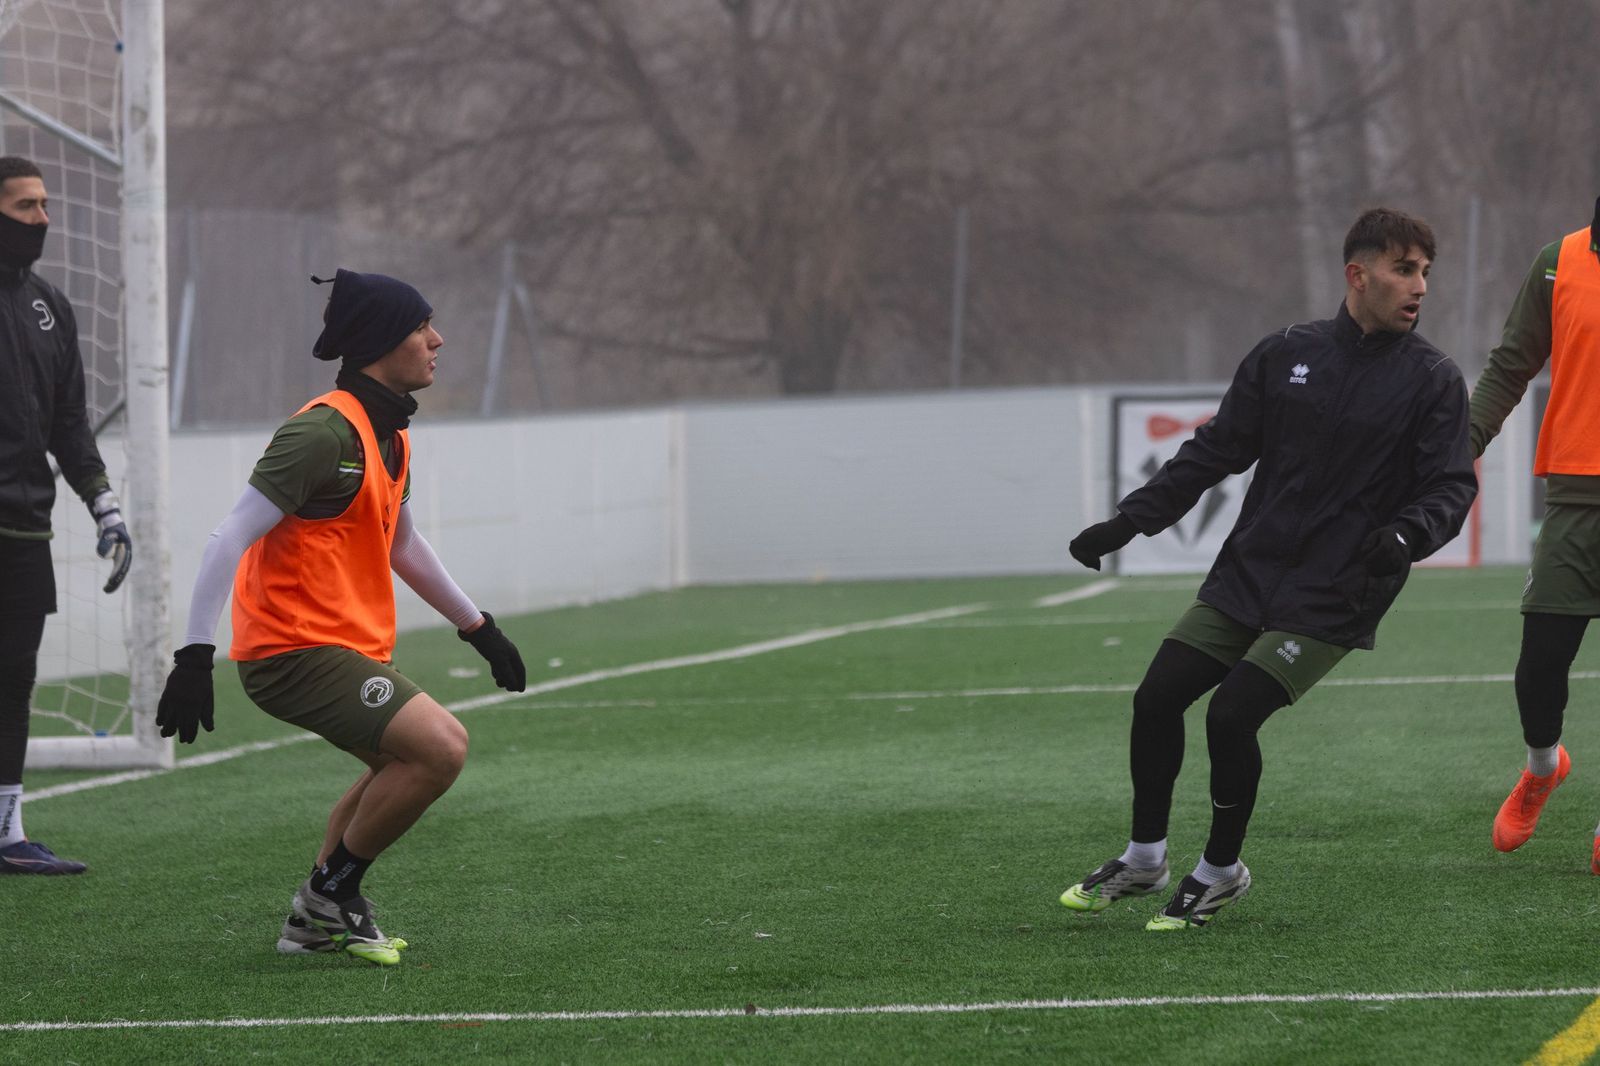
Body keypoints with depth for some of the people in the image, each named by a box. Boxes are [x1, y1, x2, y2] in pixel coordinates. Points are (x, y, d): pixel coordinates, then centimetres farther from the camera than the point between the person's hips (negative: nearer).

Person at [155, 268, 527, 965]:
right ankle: (332, 891, -5)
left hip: (349, 645, 11)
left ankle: (314, 920, 30)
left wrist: (477, 627, 34)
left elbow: (402, 544, 29)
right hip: (297, 650, -11)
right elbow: (229, 541, -22)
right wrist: (194, 655, -27)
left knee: (404, 764, 26)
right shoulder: (326, 432, -19)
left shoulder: (388, 433, 12)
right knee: (441, 746, -21)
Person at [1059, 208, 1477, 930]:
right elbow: (1217, 450, 12)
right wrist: (1130, 520, 6)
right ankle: (1143, 861, 19)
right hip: (1245, 574, 4)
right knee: (1157, 699, -1)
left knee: (1231, 714, -15)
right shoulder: (1285, 355, 6)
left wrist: (1406, 536, -29)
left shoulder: (1433, 382, -3)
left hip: (1333, 600, -4)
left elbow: (1450, 488, -7)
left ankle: (1221, 871, 7)